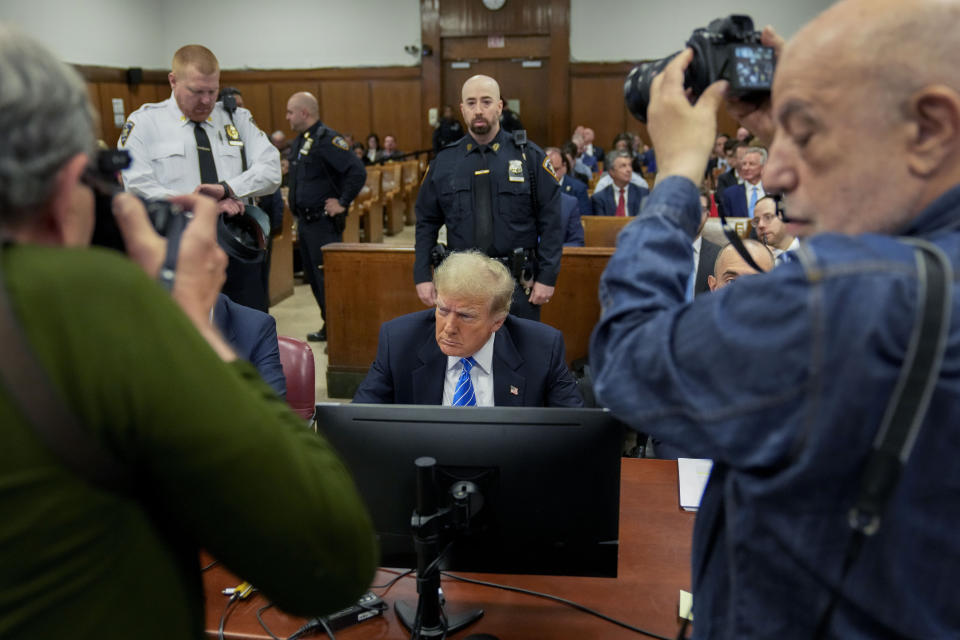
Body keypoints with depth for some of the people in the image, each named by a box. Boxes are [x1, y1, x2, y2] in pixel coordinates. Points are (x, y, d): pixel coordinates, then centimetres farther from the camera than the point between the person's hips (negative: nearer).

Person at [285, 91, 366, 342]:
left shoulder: (326, 139, -16)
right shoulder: (299, 141, 13)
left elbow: (358, 172, -25)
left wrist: (343, 203, -20)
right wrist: (293, 200, 18)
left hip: (323, 221, -10)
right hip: (304, 220, 10)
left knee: (327, 275, -8)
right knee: (313, 275, 14)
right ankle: (329, 327, 25)